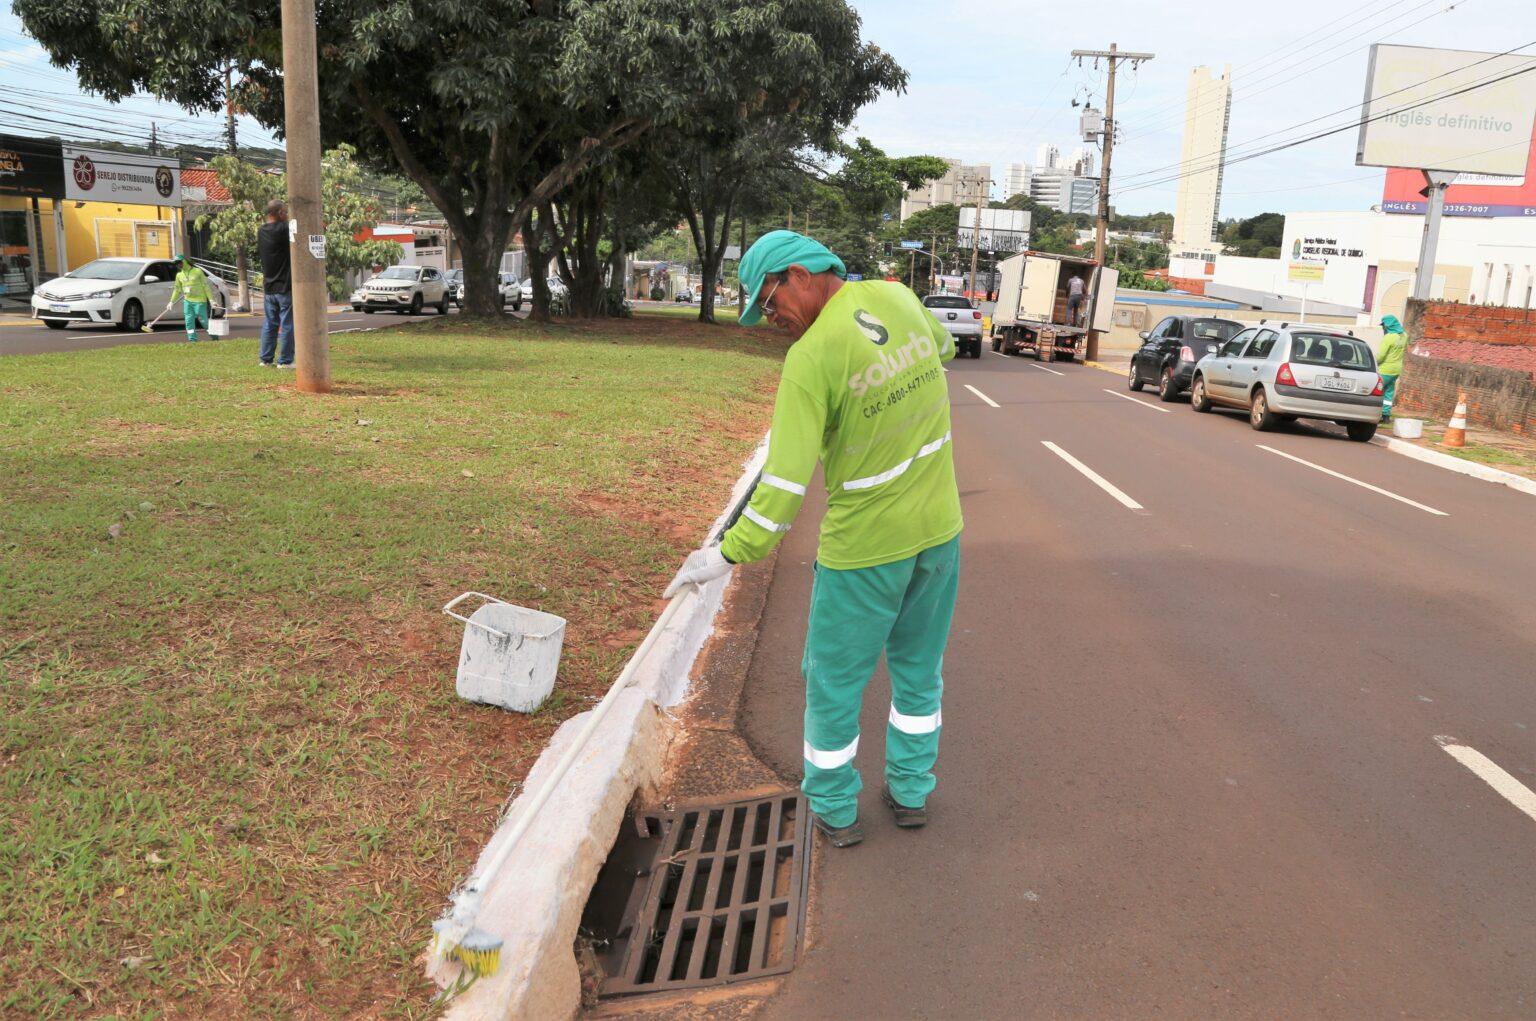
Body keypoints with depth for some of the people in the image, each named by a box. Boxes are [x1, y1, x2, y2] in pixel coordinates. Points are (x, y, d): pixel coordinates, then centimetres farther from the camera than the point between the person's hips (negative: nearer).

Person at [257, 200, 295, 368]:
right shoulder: (283, 229, -14)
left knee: (270, 324, 13)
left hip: (268, 287, 7)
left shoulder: (261, 231, 10)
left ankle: (265, 358, 16)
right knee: (287, 325, -2)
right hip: (286, 286, -7)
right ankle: (285, 360, -1)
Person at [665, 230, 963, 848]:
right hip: (938, 528, 7)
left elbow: (787, 480, -25)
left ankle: (835, 810, 28)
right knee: (919, 667, 21)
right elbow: (941, 348, 21)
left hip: (864, 545, -6)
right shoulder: (897, 297, -3)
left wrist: (729, 555, -20)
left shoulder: (810, 358, -22)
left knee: (835, 679, 13)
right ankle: (910, 792, 36)